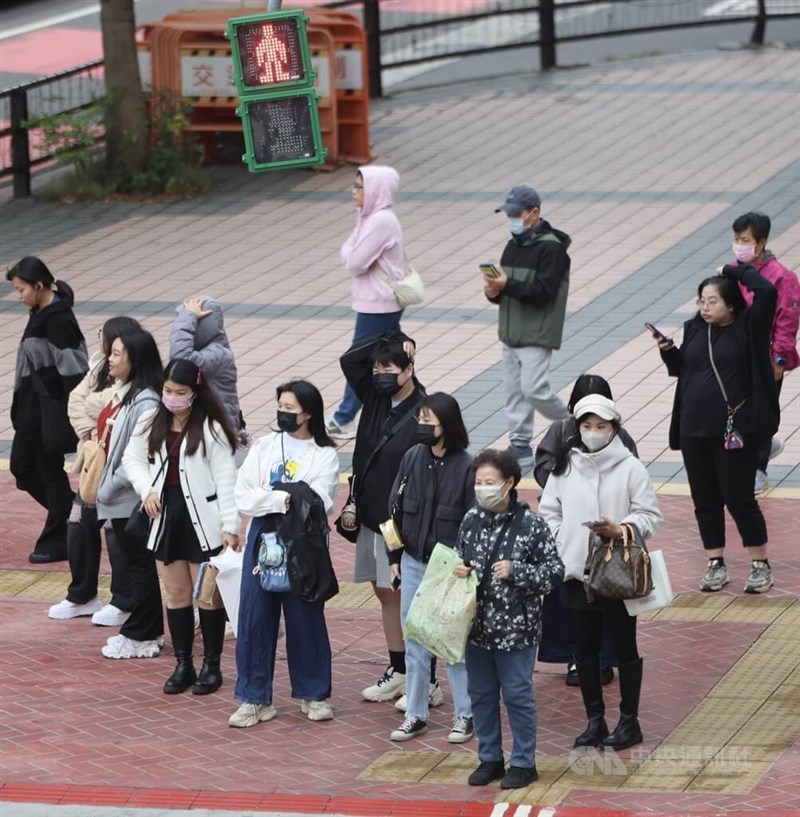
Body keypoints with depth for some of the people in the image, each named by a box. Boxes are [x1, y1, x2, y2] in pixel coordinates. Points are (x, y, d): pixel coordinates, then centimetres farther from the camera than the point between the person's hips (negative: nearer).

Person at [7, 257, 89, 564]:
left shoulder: (58, 319, -19)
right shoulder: (40, 314, 8)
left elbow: (72, 370, -21)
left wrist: (71, 416, -21)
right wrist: (20, 407, 19)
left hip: (53, 408, -10)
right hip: (34, 406, 10)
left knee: (50, 470, 0)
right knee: (21, 467, 14)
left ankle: (56, 541, 11)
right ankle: (73, 514, 27)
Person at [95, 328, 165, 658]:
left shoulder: (146, 402, -20)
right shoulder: (129, 395, 9)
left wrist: (110, 487, -15)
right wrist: (106, 486, 9)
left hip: (133, 500, -9)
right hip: (122, 499, 9)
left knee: (141, 565, 1)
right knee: (137, 565, 16)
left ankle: (140, 637, 9)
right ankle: (144, 631, 24)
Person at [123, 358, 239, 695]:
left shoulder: (211, 429, -9)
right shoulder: (152, 424, 5)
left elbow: (225, 479, -10)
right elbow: (132, 459, 15)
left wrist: (230, 526, -15)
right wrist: (146, 489, -4)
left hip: (202, 520, -5)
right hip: (166, 516, 5)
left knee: (207, 595, 2)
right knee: (176, 595, 10)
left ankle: (211, 665, 12)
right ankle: (183, 664, 18)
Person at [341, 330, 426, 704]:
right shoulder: (377, 399, 3)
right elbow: (349, 360, 9)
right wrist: (387, 340, -5)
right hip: (372, 517, 8)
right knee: (385, 593, 15)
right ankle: (398, 671, 25)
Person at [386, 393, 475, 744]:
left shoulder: (465, 466, -13)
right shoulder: (412, 458, 0)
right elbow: (394, 508, 8)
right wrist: (395, 556, 7)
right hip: (413, 563, 5)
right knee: (414, 640, 11)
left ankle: (465, 714, 15)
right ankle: (415, 714, 20)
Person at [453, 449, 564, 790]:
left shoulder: (530, 524, -12)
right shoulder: (472, 519, 2)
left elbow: (554, 571, -10)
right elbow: (459, 558, 17)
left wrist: (515, 572, -21)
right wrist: (458, 571, -5)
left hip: (516, 628, -5)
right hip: (478, 626, 5)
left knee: (517, 695, 4)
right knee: (481, 694, 14)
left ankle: (523, 762, 16)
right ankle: (489, 758, 27)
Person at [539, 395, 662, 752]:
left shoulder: (630, 468, -6)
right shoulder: (564, 468, 4)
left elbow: (650, 516, -5)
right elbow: (549, 514, 10)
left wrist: (621, 530, -21)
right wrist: (559, 549, -2)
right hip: (577, 574, 4)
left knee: (625, 646, 5)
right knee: (585, 648, 10)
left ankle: (629, 721, 14)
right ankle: (595, 720, 20)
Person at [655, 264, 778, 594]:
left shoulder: (748, 328, -6)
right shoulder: (695, 330, 8)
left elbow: (767, 291, -20)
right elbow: (681, 369, 19)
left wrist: (734, 271, -9)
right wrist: (668, 351, 0)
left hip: (735, 432, -5)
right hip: (694, 431, 5)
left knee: (739, 499, -1)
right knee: (705, 500, 11)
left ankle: (760, 565, 13)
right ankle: (715, 564, 22)